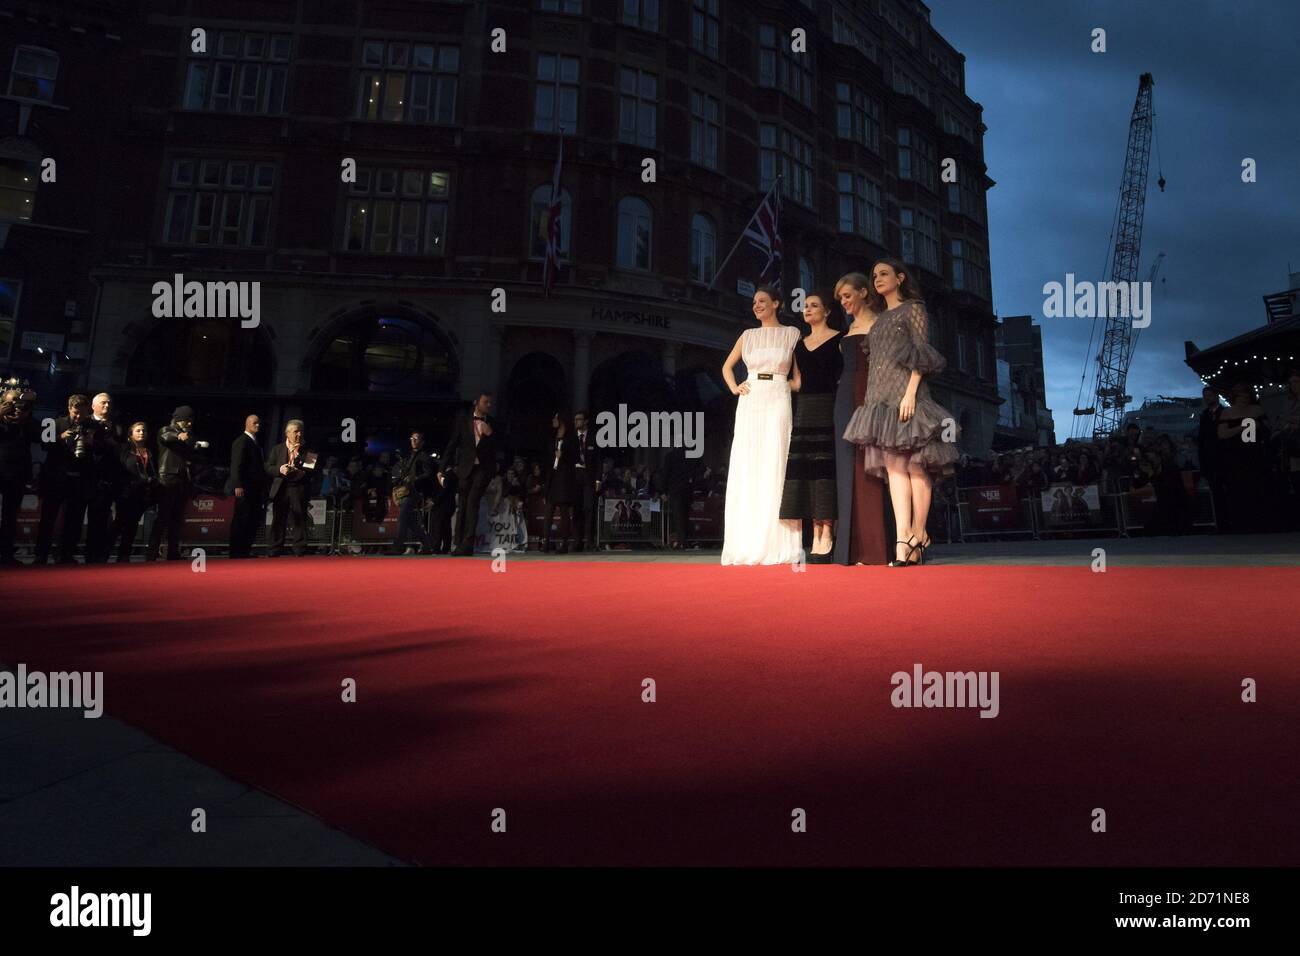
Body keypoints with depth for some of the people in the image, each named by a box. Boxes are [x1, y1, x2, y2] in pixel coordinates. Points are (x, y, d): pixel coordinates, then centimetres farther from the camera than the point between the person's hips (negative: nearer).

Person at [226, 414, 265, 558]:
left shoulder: (255, 443, 20)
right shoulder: (242, 441, -7)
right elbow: (236, 465, -15)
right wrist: (238, 485, -24)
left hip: (255, 489, 9)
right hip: (244, 489, -9)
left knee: (253, 521, 8)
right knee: (241, 521, -6)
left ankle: (245, 551, 14)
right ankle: (236, 552, -1)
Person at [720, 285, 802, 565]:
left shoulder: (791, 333, 9)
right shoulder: (748, 335, 16)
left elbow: (800, 374, 10)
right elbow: (727, 367, 24)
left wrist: (790, 383, -7)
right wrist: (734, 388, 8)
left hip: (778, 402, -3)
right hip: (749, 403, 3)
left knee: (775, 469, -8)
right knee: (744, 471, -2)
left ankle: (775, 545, -4)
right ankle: (745, 544, 3)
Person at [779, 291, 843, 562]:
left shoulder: (838, 339, 3)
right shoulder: (800, 344, 19)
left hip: (828, 407, -5)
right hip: (804, 408, 6)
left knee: (825, 467, -9)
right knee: (804, 470, -1)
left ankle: (826, 536, -8)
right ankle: (816, 537, 2)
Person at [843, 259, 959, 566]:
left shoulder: (913, 309, 6)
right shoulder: (880, 319, 25)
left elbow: (922, 354, -5)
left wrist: (910, 392, -17)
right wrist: (871, 398, 12)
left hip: (904, 394, -6)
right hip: (880, 398, 6)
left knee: (915, 466, -7)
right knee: (894, 467, -3)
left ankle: (918, 536, -4)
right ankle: (903, 540, -8)